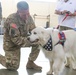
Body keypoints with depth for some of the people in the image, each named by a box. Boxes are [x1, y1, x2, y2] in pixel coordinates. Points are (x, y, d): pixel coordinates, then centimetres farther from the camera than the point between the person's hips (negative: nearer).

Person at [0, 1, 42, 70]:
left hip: (22, 39, 6)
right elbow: (16, 39, -32)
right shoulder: (12, 20, -32)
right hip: (11, 43, -6)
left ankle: (30, 63, 1)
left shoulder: (28, 17, -12)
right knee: (13, 67, -4)